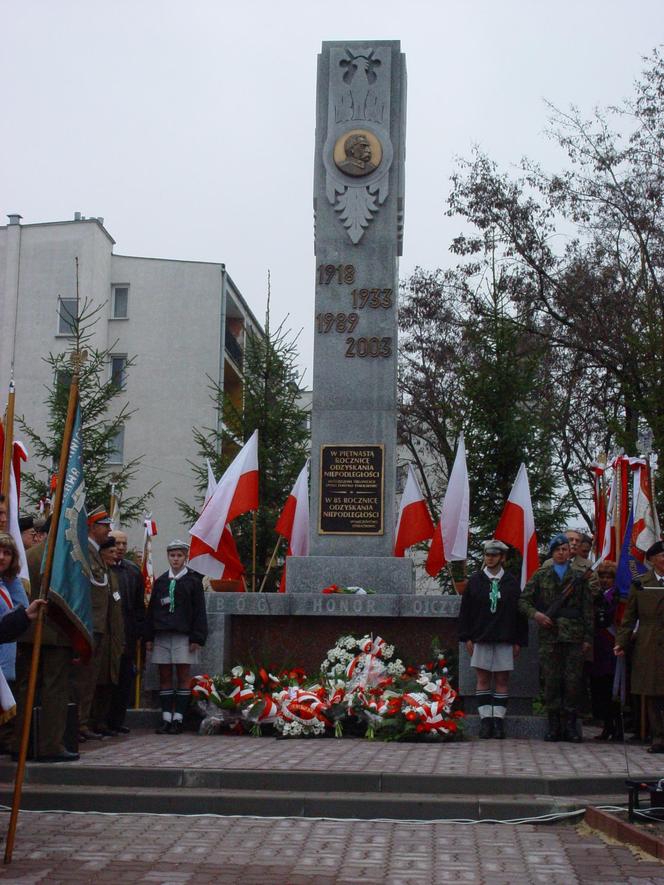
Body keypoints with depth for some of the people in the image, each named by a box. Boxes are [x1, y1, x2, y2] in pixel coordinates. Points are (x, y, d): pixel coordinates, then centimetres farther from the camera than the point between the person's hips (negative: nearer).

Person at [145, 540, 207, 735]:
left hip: (184, 635, -3)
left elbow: (199, 611, -1)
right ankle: (166, 718, 8)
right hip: (162, 635, 3)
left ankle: (178, 719, 3)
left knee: (183, 677, -1)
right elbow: (151, 609, 13)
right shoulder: (160, 581, 11)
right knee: (165, 677, 4)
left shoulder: (193, 580, 2)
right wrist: (148, 637, 6)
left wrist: (197, 638, -9)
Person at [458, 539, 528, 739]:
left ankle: (498, 720, 7)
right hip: (481, 639, 0)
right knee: (483, 680, 3)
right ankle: (485, 720, 7)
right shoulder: (475, 580, 4)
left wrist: (519, 641, 1)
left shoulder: (512, 582, 4)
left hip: (505, 640, 0)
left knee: (502, 680, 2)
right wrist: (467, 637, -1)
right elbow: (465, 610, 5)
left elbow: (520, 612, 6)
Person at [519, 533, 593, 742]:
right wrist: (535, 614, -10)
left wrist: (588, 637, 3)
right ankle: (554, 726, 9)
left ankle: (571, 725, 8)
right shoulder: (540, 575, 10)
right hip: (549, 635, 0)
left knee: (574, 681, -1)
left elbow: (587, 608, 9)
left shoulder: (579, 576, 10)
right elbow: (523, 600, 10)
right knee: (551, 681, 2)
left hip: (574, 636, 0)